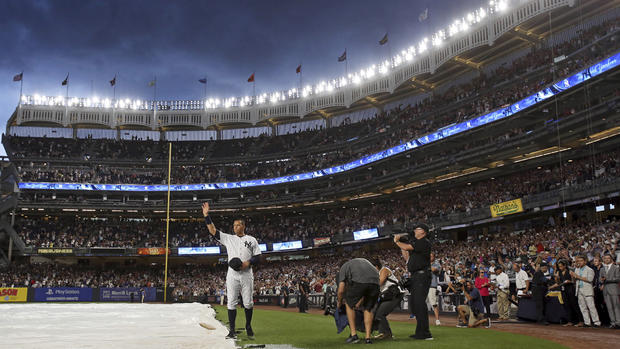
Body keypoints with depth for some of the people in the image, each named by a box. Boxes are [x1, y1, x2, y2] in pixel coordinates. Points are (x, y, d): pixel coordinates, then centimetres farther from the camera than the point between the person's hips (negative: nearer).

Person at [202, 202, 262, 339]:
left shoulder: (251, 240, 9)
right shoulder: (228, 238, 11)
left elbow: (258, 257, 6)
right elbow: (213, 230, 3)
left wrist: (248, 263, -13)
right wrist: (206, 216, -5)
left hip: (247, 275, -1)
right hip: (232, 274, 1)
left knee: (248, 303, 2)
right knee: (231, 303, -2)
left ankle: (248, 326, 20)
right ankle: (232, 330, 4)